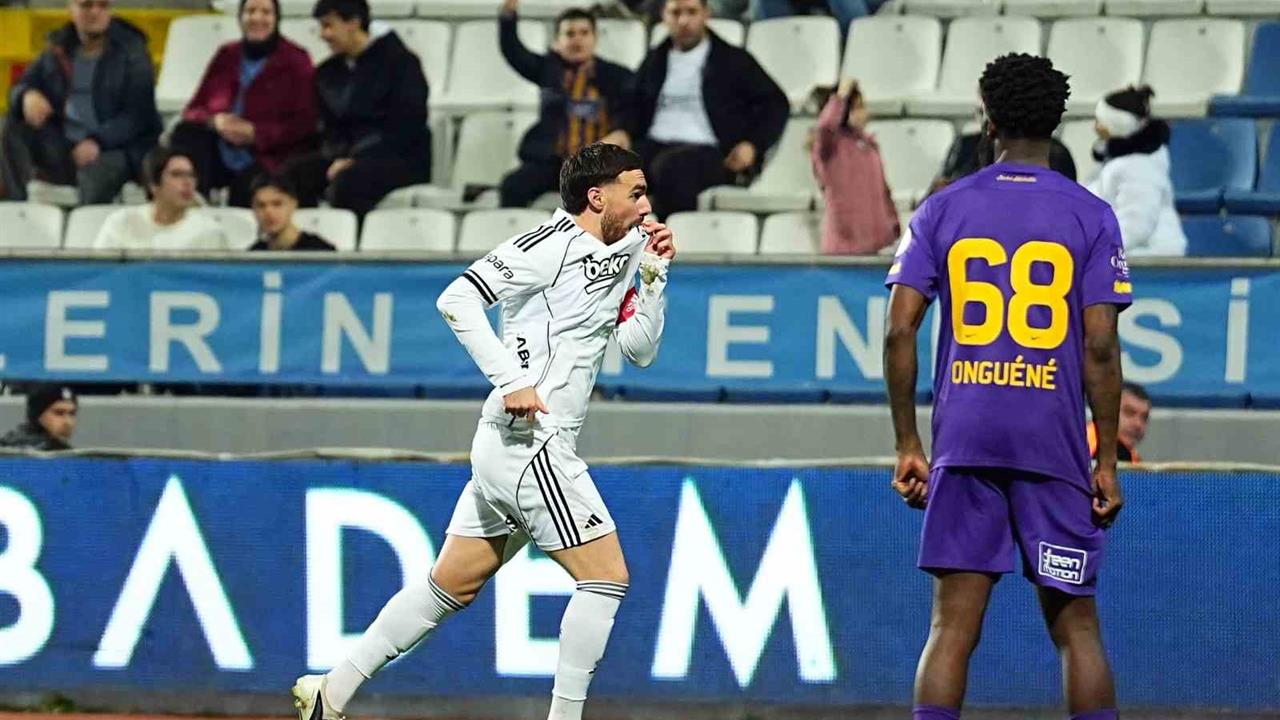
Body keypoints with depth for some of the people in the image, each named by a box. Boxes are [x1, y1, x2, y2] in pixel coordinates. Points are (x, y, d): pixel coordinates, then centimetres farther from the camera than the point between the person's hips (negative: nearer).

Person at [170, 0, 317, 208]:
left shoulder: (295, 60, 6)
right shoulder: (227, 56, 16)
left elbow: (305, 124, -2)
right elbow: (194, 110, 15)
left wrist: (255, 133, -15)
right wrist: (214, 121, -10)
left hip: (268, 157, -4)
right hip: (221, 156, 4)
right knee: (186, 132, -26)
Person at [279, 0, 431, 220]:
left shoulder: (399, 60, -6)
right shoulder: (328, 73, 15)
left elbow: (407, 125, -13)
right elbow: (330, 128, 17)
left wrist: (357, 160, -19)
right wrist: (337, 158, -8)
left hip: (403, 159, -6)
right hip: (346, 154, 6)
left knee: (347, 181, -37)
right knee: (292, 172, -20)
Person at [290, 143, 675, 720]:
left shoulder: (617, 255, 15)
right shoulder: (552, 244, -12)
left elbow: (640, 351, 19)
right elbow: (457, 300, -18)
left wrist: (654, 273, 7)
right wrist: (513, 380, -23)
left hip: (515, 449, 9)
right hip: (529, 441, -9)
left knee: (452, 586, 13)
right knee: (606, 575, -8)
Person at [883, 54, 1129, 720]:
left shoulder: (942, 210, 6)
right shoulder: (1091, 217, 2)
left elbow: (899, 331, 0)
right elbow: (1100, 347, -4)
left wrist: (907, 445, 6)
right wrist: (1107, 461, 1)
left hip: (964, 442, 1)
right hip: (1055, 445, -1)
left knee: (952, 627, 0)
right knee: (1076, 627, 6)